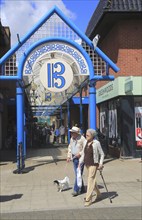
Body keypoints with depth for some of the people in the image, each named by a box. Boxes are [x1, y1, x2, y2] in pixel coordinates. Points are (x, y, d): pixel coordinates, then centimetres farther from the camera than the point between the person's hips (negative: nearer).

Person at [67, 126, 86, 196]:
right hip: (74, 158, 7)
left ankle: (76, 190, -3)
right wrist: (69, 156, 11)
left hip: (80, 158, -7)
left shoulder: (82, 138, -14)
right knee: (77, 174, 12)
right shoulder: (72, 139, 9)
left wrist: (80, 153, -21)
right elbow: (70, 147, 19)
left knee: (78, 174, -8)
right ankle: (82, 188, 25)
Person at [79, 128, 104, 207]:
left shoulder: (96, 143, -12)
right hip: (87, 163, 7)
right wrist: (80, 162, 8)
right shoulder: (86, 142, 5)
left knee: (90, 179, -7)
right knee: (92, 179, 18)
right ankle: (98, 193, 38)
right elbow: (83, 153, 13)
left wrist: (101, 163, -11)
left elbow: (102, 154, -5)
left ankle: (88, 199, -3)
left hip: (93, 164, -7)